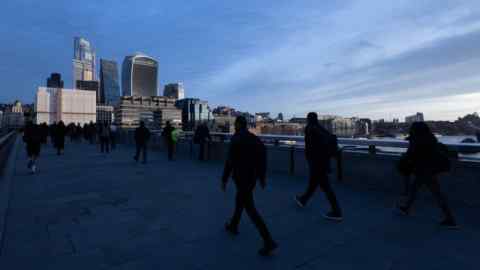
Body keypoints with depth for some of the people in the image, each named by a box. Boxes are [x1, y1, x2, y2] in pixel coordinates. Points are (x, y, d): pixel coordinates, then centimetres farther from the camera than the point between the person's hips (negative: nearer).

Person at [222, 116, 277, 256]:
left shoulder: (236, 139, -15)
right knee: (239, 201, 26)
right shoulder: (255, 138, 6)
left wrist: (224, 180, -8)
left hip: (241, 177, -8)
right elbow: (263, 158, 6)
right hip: (252, 176, 8)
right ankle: (233, 226, 44)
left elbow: (230, 161, -17)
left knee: (250, 208, -5)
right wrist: (262, 177, 13)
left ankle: (268, 241, -8)